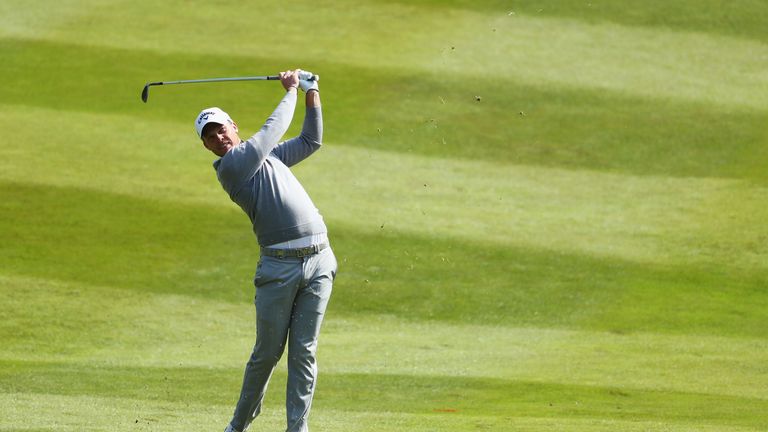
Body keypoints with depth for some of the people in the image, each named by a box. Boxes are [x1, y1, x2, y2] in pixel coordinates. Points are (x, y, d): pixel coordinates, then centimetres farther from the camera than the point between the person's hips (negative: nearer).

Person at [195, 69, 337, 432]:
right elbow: (272, 131, -6)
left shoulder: (267, 155, 21)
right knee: (267, 352, 1)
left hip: (319, 261, 5)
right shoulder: (230, 166, -3)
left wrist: (312, 94, 19)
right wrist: (291, 92, 7)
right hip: (278, 266, -5)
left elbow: (311, 140, 30)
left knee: (304, 352, 1)